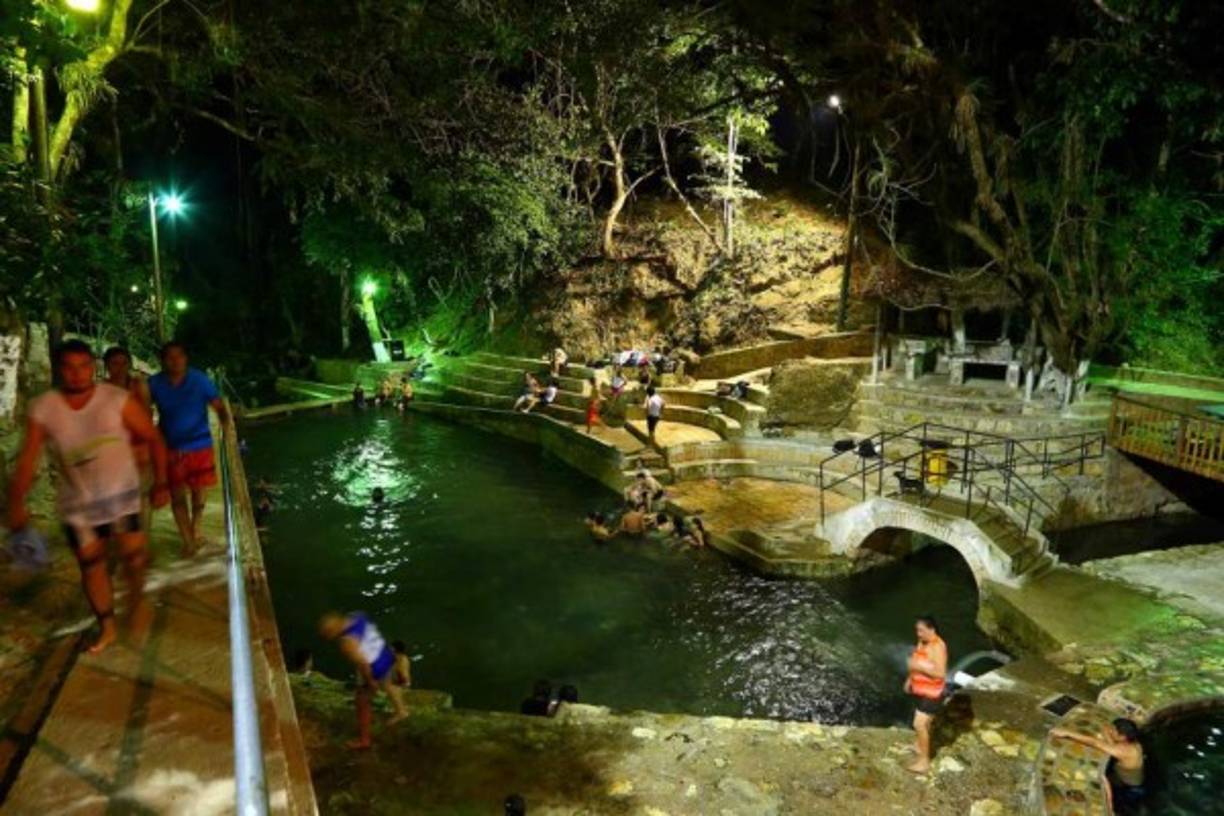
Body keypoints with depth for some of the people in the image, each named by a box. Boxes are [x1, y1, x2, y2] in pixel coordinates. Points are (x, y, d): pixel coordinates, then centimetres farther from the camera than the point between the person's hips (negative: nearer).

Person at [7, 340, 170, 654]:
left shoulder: (118, 400, -12)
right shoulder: (42, 409, -6)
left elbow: (154, 438, -6)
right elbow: (27, 461, -8)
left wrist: (160, 482, -12)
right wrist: (16, 504, -19)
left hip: (121, 492, -2)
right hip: (77, 502, 2)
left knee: (133, 555, -12)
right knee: (90, 564, 11)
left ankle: (137, 598, 21)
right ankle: (107, 628, 29)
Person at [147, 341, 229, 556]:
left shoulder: (199, 380, -11)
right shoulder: (155, 384, -7)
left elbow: (218, 405, -13)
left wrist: (225, 422, -32)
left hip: (199, 445, -1)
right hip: (171, 447, 1)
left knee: (198, 492, 11)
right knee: (177, 494, 3)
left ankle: (195, 532, 34)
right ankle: (188, 540, 14)